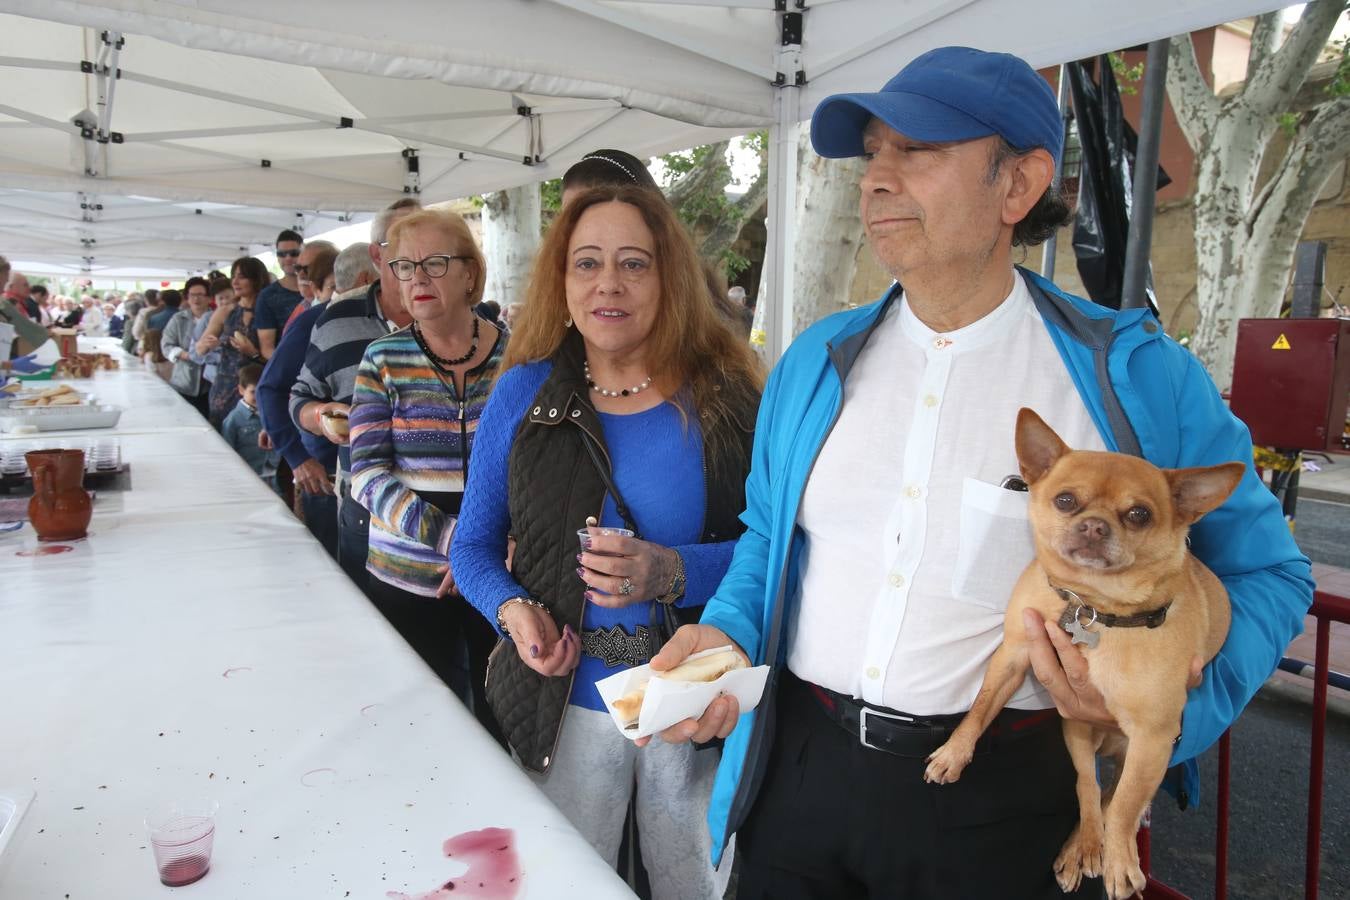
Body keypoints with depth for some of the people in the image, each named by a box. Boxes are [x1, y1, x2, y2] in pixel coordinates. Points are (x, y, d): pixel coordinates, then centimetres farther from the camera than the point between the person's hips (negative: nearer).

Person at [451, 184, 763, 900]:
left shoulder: (725, 397, -7)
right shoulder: (524, 392, -2)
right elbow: (473, 544, 5)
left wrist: (672, 573, -24)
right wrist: (513, 609, -14)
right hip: (564, 708, 1)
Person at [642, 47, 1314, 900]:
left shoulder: (1137, 375, -7)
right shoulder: (817, 359, 3)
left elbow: (1263, 570, 2)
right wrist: (727, 635, -6)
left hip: (1005, 797, -2)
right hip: (800, 767, 3)